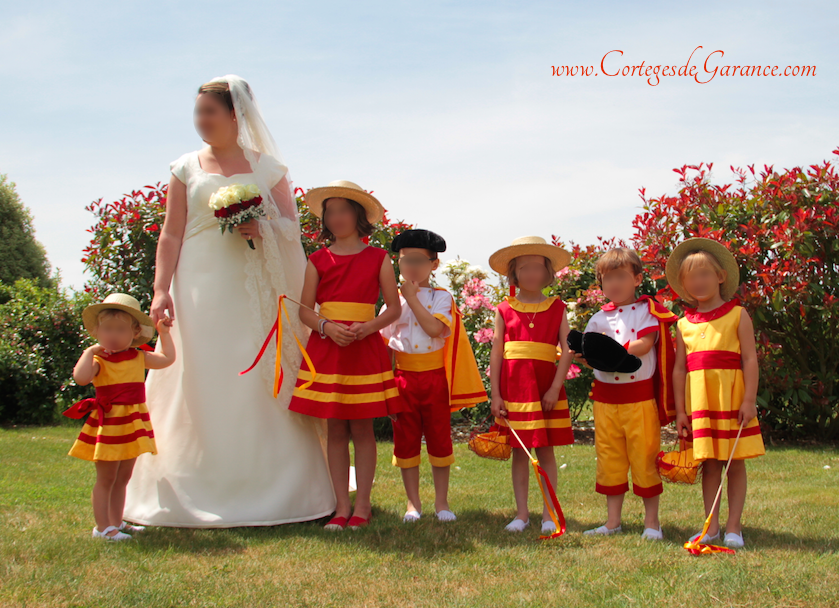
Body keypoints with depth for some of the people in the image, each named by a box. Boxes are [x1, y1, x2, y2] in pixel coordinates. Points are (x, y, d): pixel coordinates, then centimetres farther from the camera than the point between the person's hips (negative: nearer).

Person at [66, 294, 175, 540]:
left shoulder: (139, 358, 7)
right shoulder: (98, 360, -11)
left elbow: (167, 358, 16)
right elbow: (81, 378, -29)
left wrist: (164, 332, 18)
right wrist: (90, 351, -23)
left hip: (133, 425, 6)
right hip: (108, 425, -6)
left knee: (122, 478, 16)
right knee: (105, 479, -1)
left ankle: (117, 522, 25)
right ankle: (103, 526, 5)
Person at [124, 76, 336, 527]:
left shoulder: (268, 167, 9)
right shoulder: (186, 169, 10)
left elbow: (291, 225, 6)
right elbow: (171, 234, 5)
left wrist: (260, 228, -15)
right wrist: (161, 290, -6)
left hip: (254, 291, 0)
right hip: (201, 290, 1)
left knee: (258, 383, -3)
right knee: (200, 384, -3)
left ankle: (266, 489, 4)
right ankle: (202, 493, 3)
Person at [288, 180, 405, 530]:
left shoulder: (377, 258, 4)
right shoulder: (318, 260, 8)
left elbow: (394, 308, 3)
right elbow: (305, 308, 5)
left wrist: (365, 328, -13)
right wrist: (327, 327, -13)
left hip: (365, 350, -2)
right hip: (326, 350, 2)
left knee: (362, 428, 1)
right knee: (335, 429, 3)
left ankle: (362, 505, 8)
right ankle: (341, 506, 8)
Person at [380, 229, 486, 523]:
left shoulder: (441, 297, 0)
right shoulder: (394, 300, 6)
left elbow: (435, 328, -18)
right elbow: (380, 339, 7)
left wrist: (412, 298, -15)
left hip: (435, 376, -1)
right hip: (404, 376, 2)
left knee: (439, 438, 5)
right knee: (406, 439, 5)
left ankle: (441, 502, 16)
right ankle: (413, 503, 16)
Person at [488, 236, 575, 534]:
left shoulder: (556, 308, 4)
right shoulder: (505, 310, 5)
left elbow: (567, 351, -2)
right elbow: (496, 353, 4)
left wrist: (555, 388, -11)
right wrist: (495, 395, -1)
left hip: (546, 389, -1)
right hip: (514, 389, 1)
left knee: (545, 451, 3)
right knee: (519, 451, 5)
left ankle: (549, 515, 10)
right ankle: (522, 513, 13)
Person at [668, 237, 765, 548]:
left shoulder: (737, 315, 1)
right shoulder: (684, 324, 10)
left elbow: (749, 359, -4)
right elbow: (679, 368, 9)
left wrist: (750, 400, -11)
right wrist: (680, 409, 4)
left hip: (732, 397, -3)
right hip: (699, 402, 3)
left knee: (735, 462, 2)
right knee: (709, 462, 7)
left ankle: (733, 528, 9)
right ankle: (711, 527, 14)